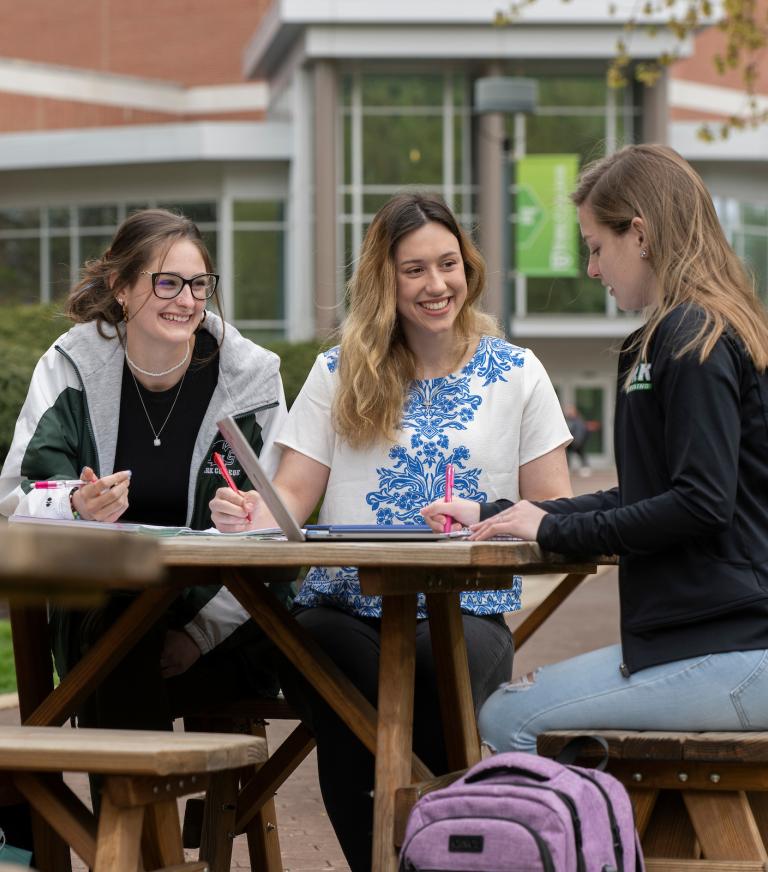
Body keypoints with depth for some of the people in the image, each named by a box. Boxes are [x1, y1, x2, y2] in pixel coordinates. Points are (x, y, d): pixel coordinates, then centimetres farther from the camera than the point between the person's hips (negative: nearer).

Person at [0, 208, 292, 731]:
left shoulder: (251, 375, 0)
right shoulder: (72, 365, 1)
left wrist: (203, 630, -12)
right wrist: (76, 507, -31)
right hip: (95, 604, 1)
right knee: (113, 630, -33)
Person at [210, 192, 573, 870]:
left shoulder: (516, 374, 11)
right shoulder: (340, 374, 13)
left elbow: (554, 512, 8)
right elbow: (294, 494, 7)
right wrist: (256, 513, -17)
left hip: (464, 613, -1)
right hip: (346, 606, 1)